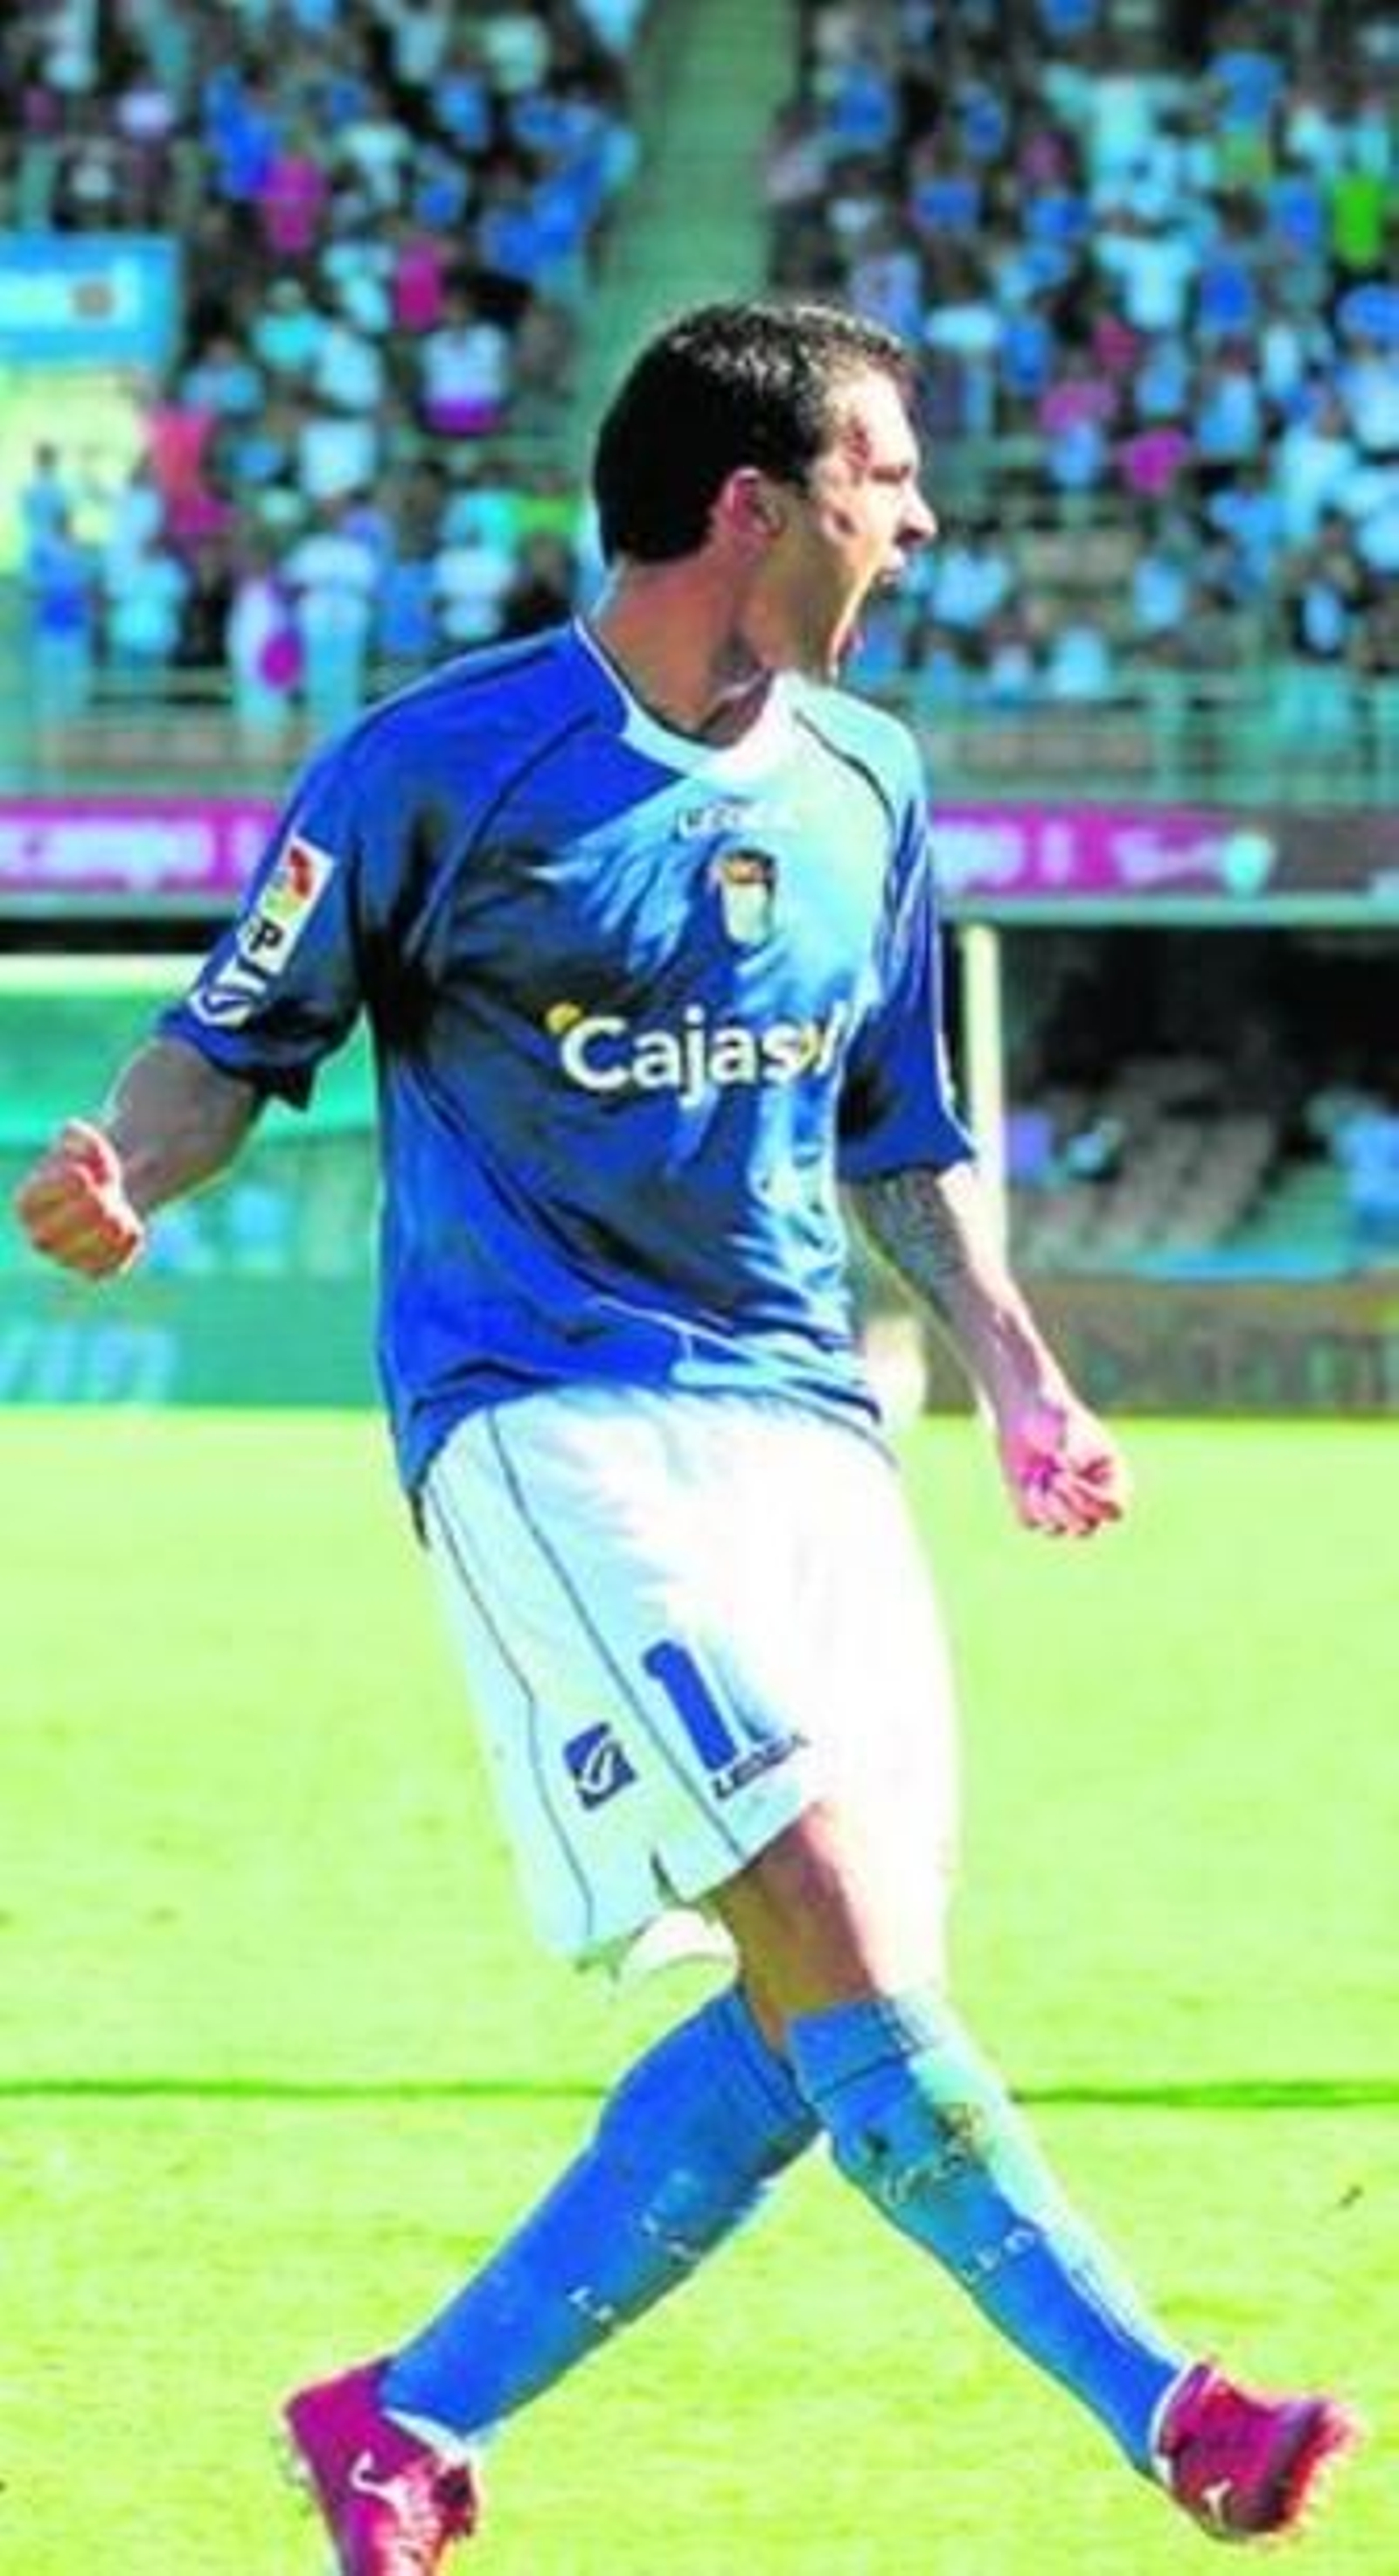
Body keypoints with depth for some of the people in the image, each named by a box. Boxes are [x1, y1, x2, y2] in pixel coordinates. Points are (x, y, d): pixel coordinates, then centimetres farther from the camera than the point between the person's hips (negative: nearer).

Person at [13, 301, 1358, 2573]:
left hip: (802, 1424, 7)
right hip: (548, 1418, -7)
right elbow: (237, 1040, 1)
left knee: (834, 2013, -5)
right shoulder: (447, 761, -5)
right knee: (833, 1931, -21)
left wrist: (1016, 1377, 14)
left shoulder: (863, 783, 14)